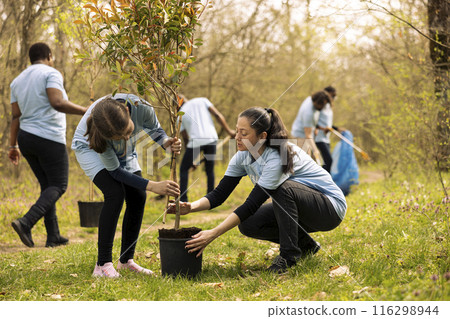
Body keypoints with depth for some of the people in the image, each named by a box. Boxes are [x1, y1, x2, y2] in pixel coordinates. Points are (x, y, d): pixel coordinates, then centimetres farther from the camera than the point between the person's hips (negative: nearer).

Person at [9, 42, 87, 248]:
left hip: (26, 138, 8)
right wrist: (86, 111, -20)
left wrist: (13, 146, 14)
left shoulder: (18, 81, 13)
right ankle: (26, 222, -17)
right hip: (49, 139, -7)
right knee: (58, 186, 2)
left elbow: (16, 116, 11)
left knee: (47, 186, 15)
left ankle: (53, 235, 11)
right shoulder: (51, 74, -8)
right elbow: (57, 103, -24)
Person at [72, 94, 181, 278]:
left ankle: (126, 259, 8)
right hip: (89, 147, -4)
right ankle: (103, 264, -19)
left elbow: (154, 129, -11)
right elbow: (115, 170, -29)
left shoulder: (141, 107, -37)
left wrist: (167, 143, -34)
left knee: (138, 197, -8)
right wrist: (152, 186, -38)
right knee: (115, 193, -25)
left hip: (124, 152, 4)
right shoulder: (99, 131, -42)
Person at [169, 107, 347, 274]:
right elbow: (219, 194, -8)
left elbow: (252, 204, -34)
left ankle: (289, 254, -18)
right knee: (248, 225, -13)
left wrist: (213, 234, -37)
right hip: (294, 206, 8)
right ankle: (305, 245, 8)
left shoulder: (278, 158, -32)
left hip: (330, 206, -7)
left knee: (283, 188, -34)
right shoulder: (243, 157, -8)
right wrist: (191, 207, -27)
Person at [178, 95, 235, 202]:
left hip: (195, 141, -2)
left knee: (184, 169, 14)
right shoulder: (202, 100, 15)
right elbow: (217, 115, 3)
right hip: (211, 138, 2)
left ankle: (182, 200, 5)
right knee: (210, 170, 18)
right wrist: (229, 131, 11)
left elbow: (185, 138, 16)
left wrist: (192, 160, 25)